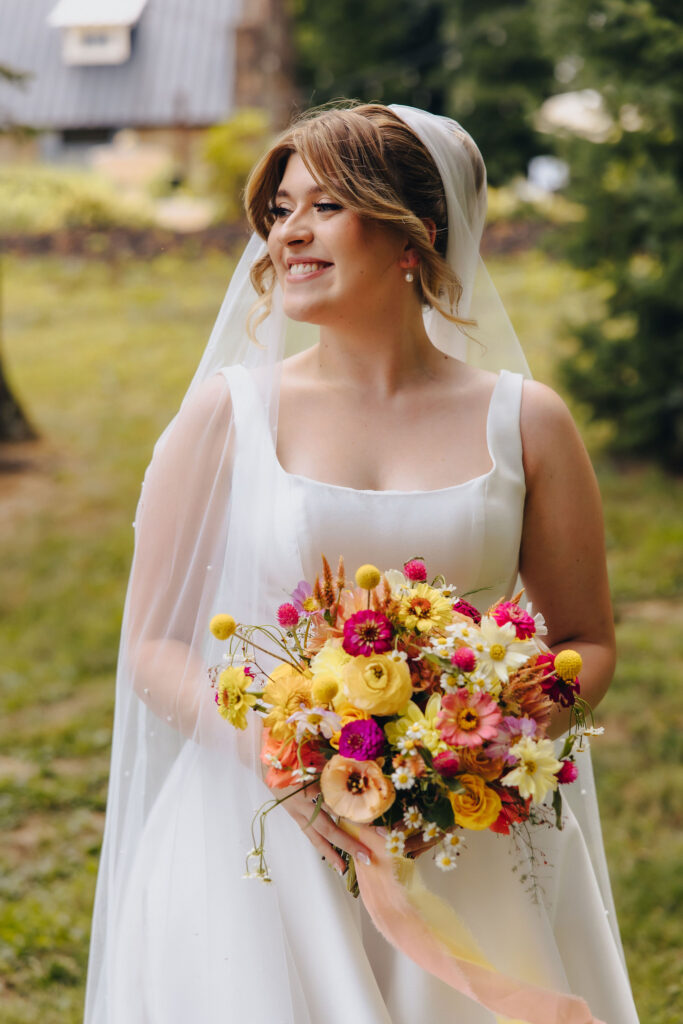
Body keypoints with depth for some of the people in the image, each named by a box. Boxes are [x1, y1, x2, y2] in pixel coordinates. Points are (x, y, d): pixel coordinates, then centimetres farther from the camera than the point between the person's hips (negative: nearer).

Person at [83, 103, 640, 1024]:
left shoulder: (524, 422, 2)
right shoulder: (228, 412, 0)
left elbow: (588, 643, 7)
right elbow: (153, 644, 2)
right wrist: (264, 745, -16)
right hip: (263, 836, 0)